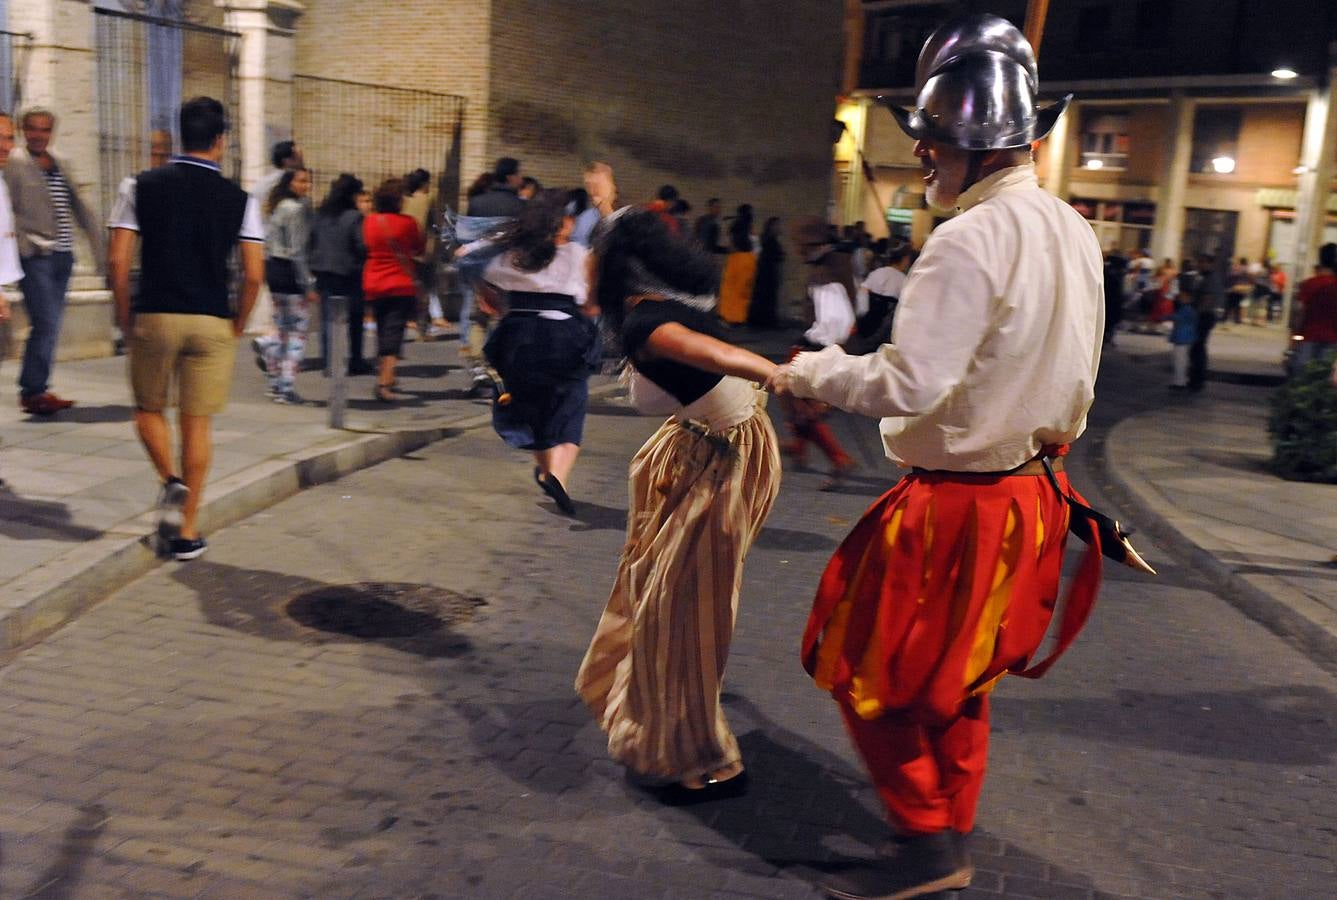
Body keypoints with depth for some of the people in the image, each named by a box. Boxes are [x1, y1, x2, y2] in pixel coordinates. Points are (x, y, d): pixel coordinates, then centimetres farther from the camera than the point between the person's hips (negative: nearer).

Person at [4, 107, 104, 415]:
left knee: (50, 327, 9)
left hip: (62, 255, 6)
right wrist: (25, 244, -15)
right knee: (46, 323, -13)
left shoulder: (61, 166, 17)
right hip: (34, 257, -6)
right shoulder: (13, 164, -1)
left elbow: (79, 207, 20)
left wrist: (98, 242, 15)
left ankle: (35, 389, 17)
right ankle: (33, 391, -5)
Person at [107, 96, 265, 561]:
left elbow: (117, 261, -3)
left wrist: (125, 321, 7)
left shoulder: (142, 187, 1)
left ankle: (171, 482, -2)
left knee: (149, 409, 21)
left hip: (153, 317, 0)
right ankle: (187, 531, 11)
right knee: (197, 422, 6)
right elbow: (253, 275, -6)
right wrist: (236, 327, 7)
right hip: (212, 322, 0)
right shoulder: (239, 199, 0)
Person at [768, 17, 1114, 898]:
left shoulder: (970, 240, -23)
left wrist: (809, 371, -11)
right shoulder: (1075, 233, 6)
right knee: (956, 678, 22)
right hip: (1032, 488, 9)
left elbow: (908, 385, -25)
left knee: (873, 674, 8)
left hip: (957, 508, -9)